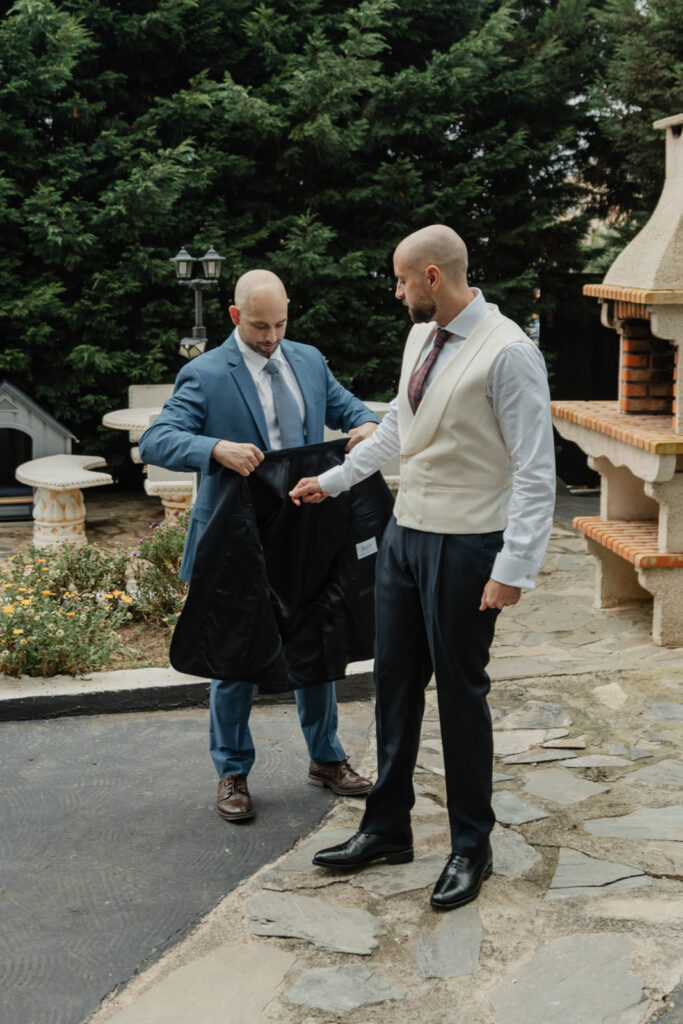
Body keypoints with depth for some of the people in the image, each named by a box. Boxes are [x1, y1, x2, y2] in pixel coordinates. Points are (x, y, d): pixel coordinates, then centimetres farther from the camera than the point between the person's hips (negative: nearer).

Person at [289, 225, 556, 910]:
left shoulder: (507, 352, -17)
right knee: (394, 683, 14)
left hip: (465, 545, -8)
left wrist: (513, 569, -21)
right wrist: (331, 481, 26)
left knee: (460, 693, 3)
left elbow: (535, 470, -18)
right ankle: (386, 829, 30)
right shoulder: (420, 338, 9)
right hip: (404, 533, 8)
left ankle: (471, 848, 22)